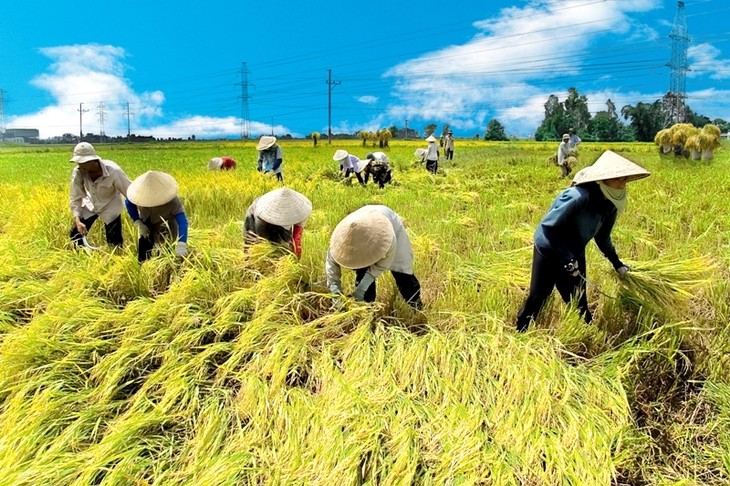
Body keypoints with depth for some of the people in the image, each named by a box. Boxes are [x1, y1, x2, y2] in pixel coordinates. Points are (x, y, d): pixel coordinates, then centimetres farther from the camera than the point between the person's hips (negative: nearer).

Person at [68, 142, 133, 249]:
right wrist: (77, 220, -27)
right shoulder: (78, 172, -25)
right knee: (76, 234, 1)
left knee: (114, 240, -7)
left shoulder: (113, 171, -35)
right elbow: (75, 197, -15)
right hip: (90, 205, 3)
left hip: (110, 207, -3)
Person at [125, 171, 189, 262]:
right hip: (146, 227, 3)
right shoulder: (140, 192, -26)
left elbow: (182, 222, -47)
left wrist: (181, 245, -62)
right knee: (142, 257, 6)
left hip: (166, 230, -3)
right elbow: (129, 203, -4)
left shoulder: (172, 201, -37)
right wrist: (138, 223, -16)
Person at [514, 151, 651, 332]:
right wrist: (567, 259, -30)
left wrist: (616, 263, 17)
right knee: (537, 298, 3)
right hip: (549, 251, -7)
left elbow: (602, 236, 12)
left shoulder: (609, 203, -7)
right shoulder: (579, 196, -34)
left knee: (579, 302, 12)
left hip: (574, 255, 7)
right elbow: (548, 226, -32)